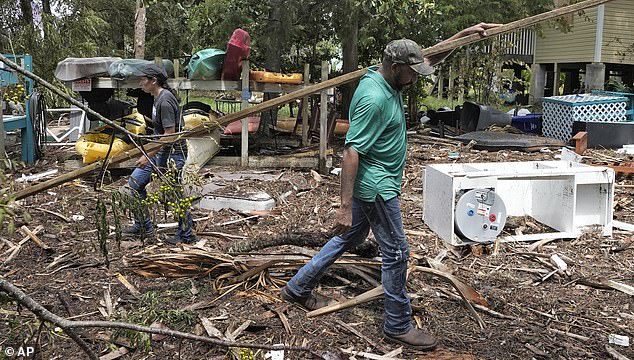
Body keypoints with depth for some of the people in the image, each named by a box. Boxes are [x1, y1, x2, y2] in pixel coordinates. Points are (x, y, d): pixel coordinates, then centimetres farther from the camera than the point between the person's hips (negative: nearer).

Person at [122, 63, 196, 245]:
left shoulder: (165, 101, -20)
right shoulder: (159, 98, 11)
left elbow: (170, 134, -23)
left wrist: (148, 155, -21)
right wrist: (149, 154, 23)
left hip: (172, 154, -10)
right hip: (161, 152, 10)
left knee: (175, 194, 0)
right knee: (135, 182, 12)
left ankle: (187, 235, 15)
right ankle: (143, 225, 22)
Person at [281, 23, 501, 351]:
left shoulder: (386, 79, 4)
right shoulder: (374, 98, -25)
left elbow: (429, 59, 19)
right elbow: (351, 152, -27)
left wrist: (465, 34, 14)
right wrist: (346, 206, -28)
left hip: (373, 183, 11)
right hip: (377, 186, -11)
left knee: (351, 237, 21)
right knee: (396, 252, 1)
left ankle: (298, 288, 33)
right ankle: (398, 326, 18)